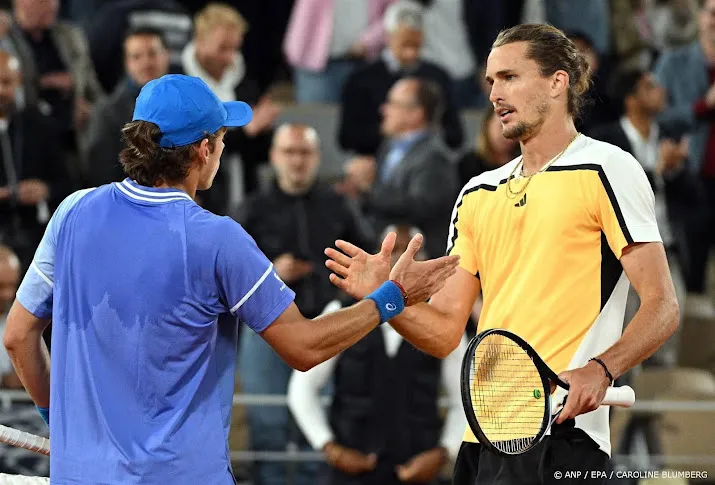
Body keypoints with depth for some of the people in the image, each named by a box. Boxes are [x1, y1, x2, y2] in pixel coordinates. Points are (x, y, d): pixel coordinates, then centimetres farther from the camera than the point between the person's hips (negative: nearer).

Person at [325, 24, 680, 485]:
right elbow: (444, 332, 16)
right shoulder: (478, 195, 18)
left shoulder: (607, 168, -1)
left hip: (559, 434, -6)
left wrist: (600, 369, -24)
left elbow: (661, 307, -8)